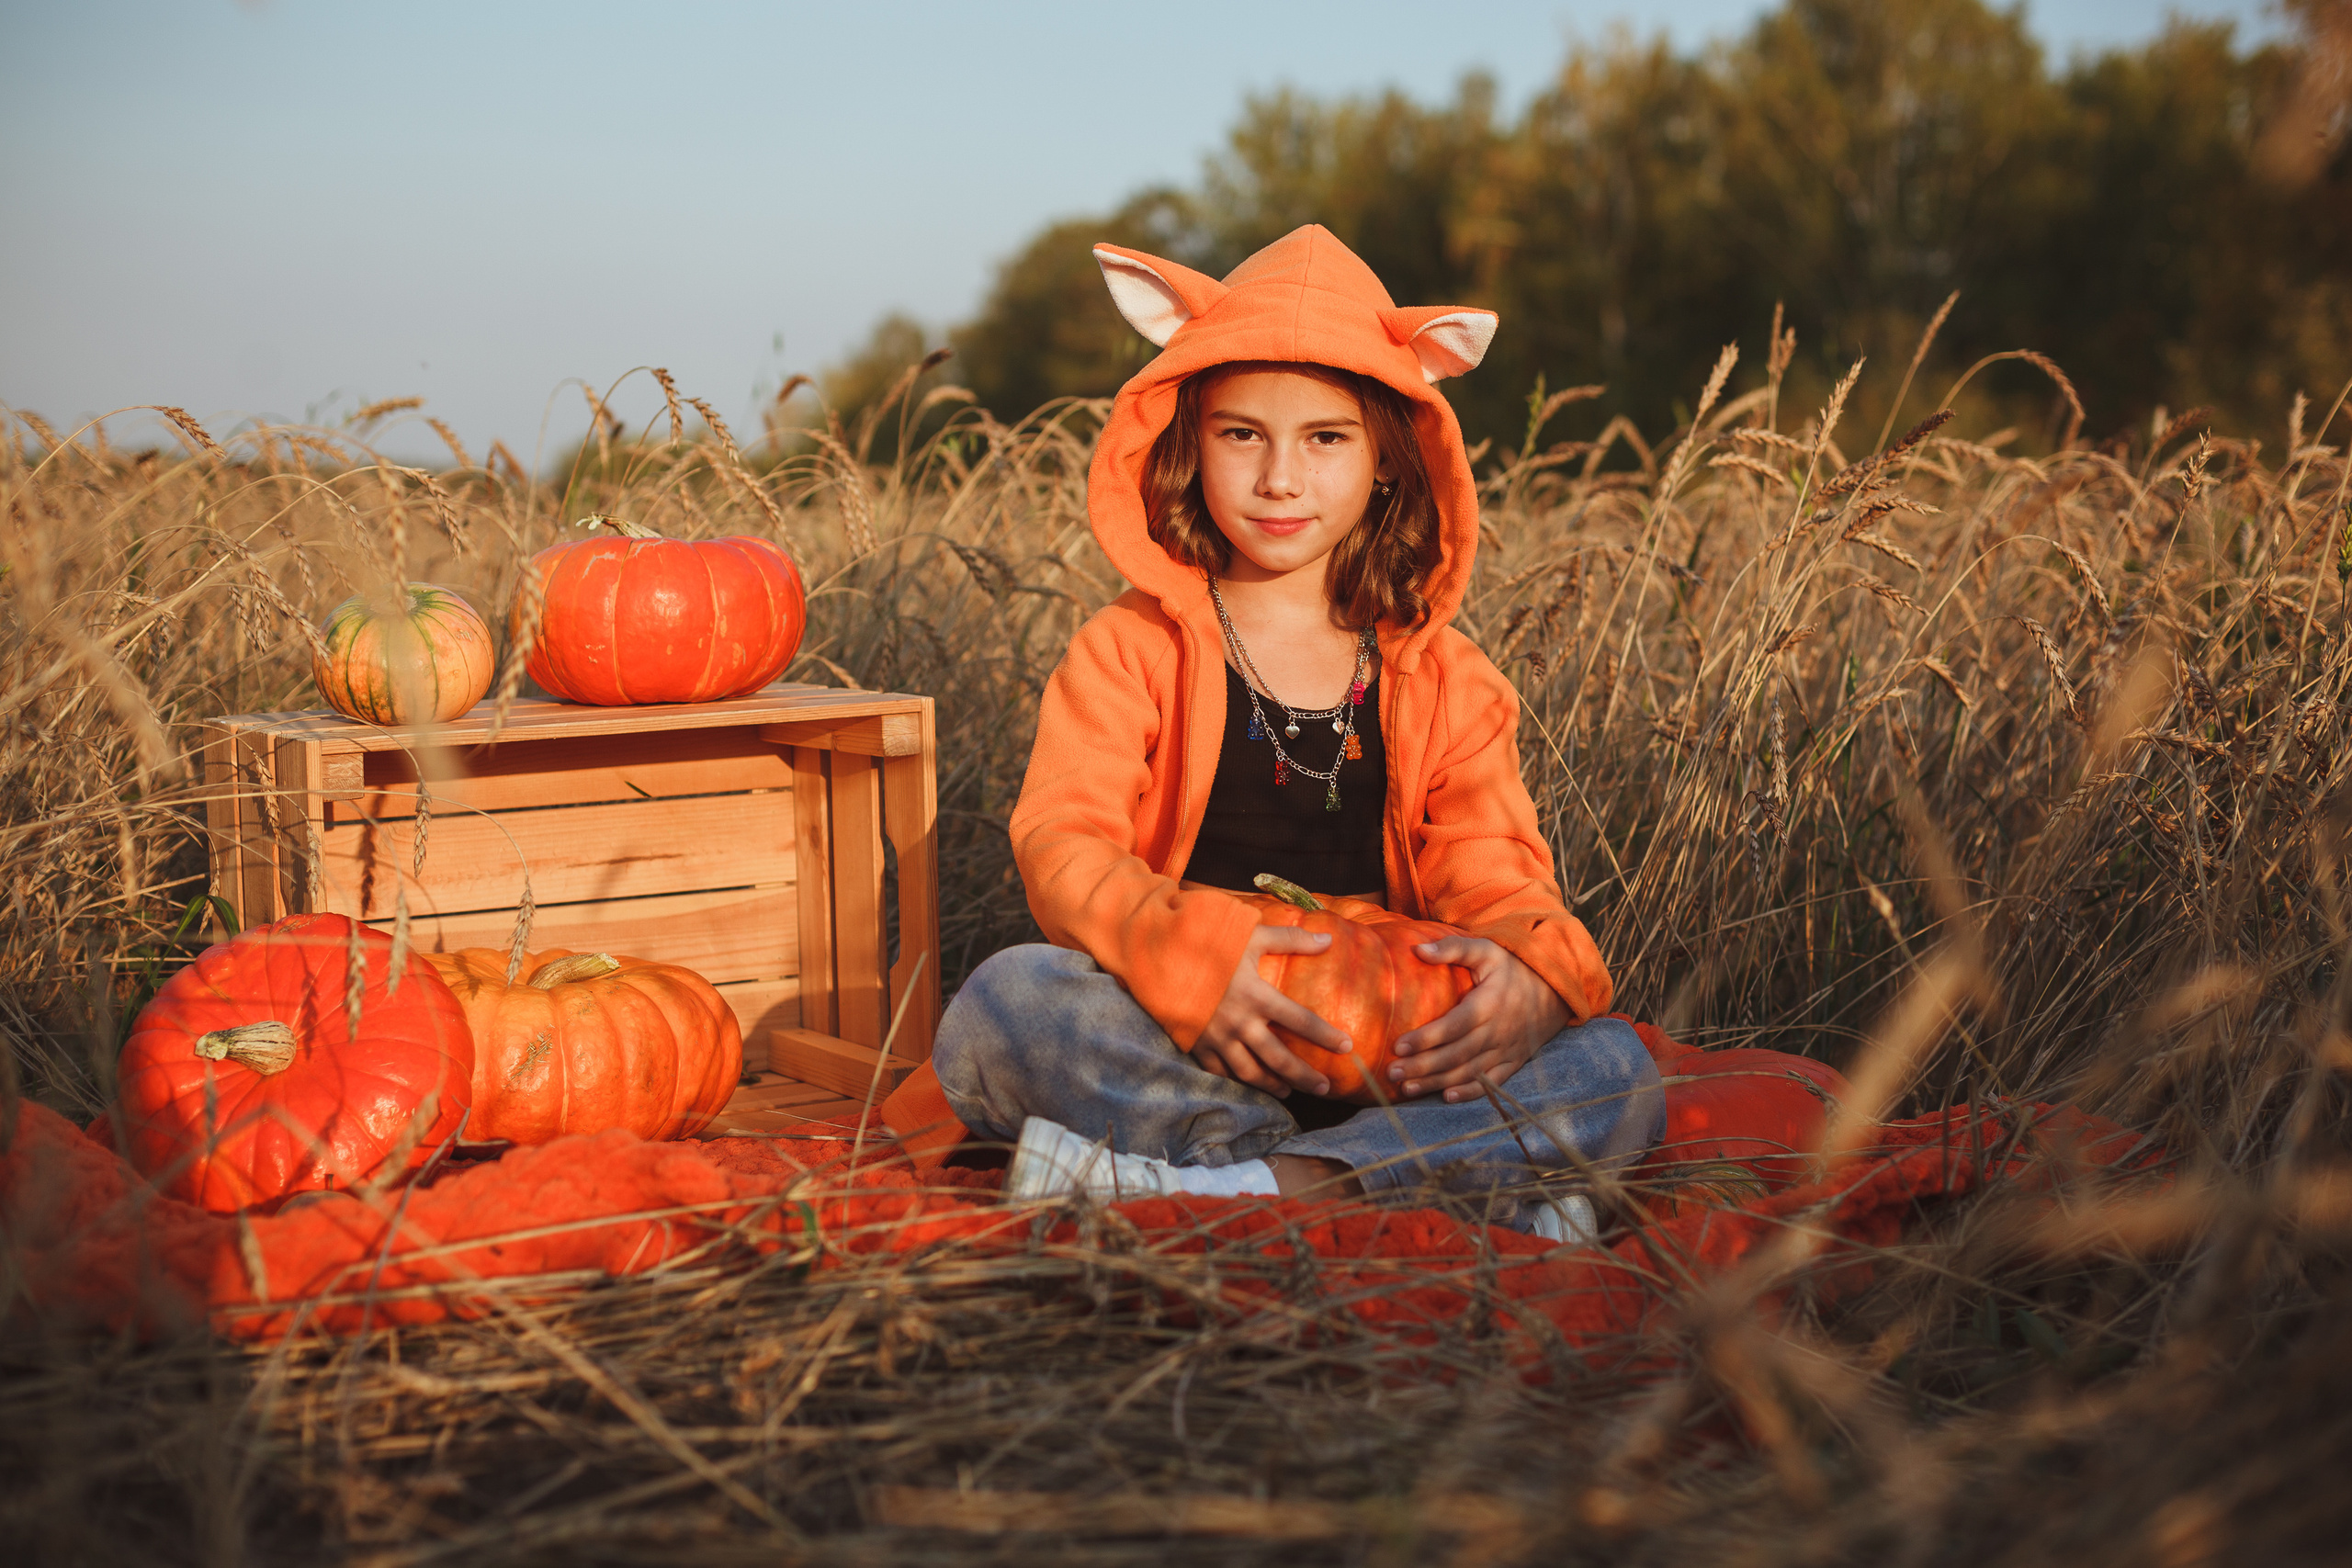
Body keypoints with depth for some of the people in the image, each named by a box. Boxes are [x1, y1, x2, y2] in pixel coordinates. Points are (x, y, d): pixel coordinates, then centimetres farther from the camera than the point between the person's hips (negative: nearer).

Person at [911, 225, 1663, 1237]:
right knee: (1003, 1006, -32)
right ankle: (1469, 1192, -32)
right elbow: (1064, 842, -10)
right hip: (1177, 1055, -1)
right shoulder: (1130, 650, 5)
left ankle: (1172, 1190, -35)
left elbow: (1490, 869, 3)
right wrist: (1194, 956, -32)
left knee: (1614, 1076, -24)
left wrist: (1529, 972, -24)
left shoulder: (1442, 679, 12)